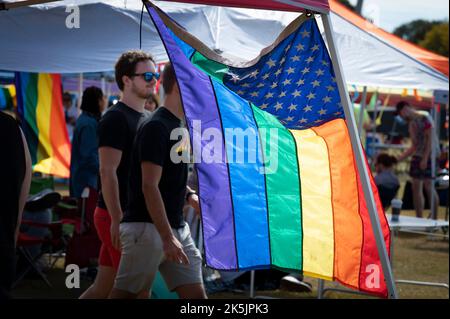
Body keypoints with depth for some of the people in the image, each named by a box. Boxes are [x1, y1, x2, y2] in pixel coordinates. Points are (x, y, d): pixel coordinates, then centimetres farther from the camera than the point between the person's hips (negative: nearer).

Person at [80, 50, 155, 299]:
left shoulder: (147, 119, 17)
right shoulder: (116, 118, -12)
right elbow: (107, 172, -18)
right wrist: (117, 219, -23)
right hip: (118, 215, -9)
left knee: (104, 287, 10)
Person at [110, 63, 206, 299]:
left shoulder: (178, 127, 14)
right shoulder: (156, 127, -15)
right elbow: (149, 186, -21)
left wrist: (190, 195, 7)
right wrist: (167, 237, -25)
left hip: (177, 227, 9)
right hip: (147, 227, -9)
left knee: (196, 294, 4)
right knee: (124, 294, -3)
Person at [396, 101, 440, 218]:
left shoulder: (424, 119, -8)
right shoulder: (411, 124, 17)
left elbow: (430, 138, -15)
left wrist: (425, 158, -21)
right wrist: (398, 159, 18)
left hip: (429, 156, -8)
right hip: (417, 156, 9)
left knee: (428, 186, -11)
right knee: (416, 187, 5)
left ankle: (434, 218, -6)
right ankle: (419, 219, 8)